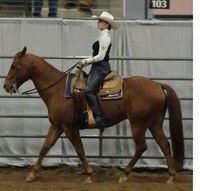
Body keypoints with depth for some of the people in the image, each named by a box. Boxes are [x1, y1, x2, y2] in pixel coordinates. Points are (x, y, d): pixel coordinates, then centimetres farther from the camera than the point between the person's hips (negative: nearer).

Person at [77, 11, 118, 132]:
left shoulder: (105, 37, -12)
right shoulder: (103, 36, 19)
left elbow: (100, 56, -18)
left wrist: (85, 61, -10)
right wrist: (84, 64, 14)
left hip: (101, 68, -11)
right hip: (98, 67, 11)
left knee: (89, 90, -24)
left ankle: (99, 119, -29)